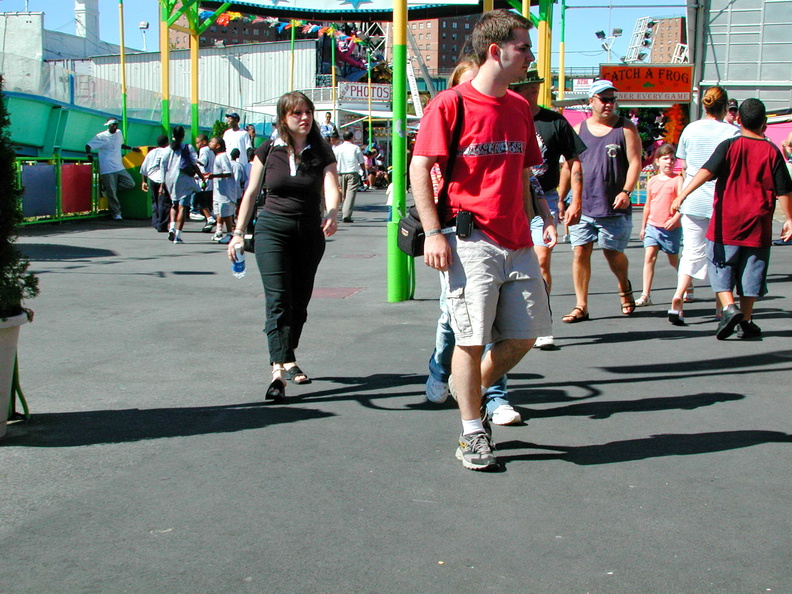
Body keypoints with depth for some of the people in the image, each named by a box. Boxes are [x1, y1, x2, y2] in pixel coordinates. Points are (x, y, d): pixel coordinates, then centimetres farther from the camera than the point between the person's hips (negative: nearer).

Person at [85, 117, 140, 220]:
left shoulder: (119, 133, 14)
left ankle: (106, 188, 10)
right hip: (108, 169, -6)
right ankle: (116, 213, 8)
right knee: (111, 192, -4)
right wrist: (89, 154, -21)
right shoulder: (101, 137, -6)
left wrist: (132, 148, 27)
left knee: (130, 184, -3)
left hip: (119, 167, 6)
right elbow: (88, 145, -4)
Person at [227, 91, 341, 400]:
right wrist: (239, 232, 4)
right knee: (278, 299, -14)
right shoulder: (268, 150, 2)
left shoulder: (322, 152, 2)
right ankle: (279, 371, -22)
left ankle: (288, 360, 29)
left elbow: (331, 187, -14)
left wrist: (332, 213, -35)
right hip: (272, 228, -2)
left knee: (300, 301, 10)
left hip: (310, 232, 2)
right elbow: (251, 192, 7)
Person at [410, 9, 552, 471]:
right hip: (471, 241, -7)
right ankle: (472, 433, 12)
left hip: (516, 243, 7)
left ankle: (475, 390, 32)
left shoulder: (519, 108, 13)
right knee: (472, 339, -1)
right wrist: (434, 232, -13)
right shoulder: (450, 104, -7)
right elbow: (419, 168, -8)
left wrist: (528, 226, 18)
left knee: (525, 333, 8)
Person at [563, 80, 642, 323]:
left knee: (613, 253, 5)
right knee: (580, 252, -4)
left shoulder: (626, 128, 3)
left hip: (614, 208, -2)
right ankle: (581, 306, 3)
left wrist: (626, 191, -17)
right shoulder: (579, 130, 10)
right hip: (583, 206, 2)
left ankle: (625, 287, 37)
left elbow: (634, 162, -3)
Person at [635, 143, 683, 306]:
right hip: (652, 225, 3)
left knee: (674, 260, 10)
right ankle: (646, 295, -12)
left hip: (671, 227, -3)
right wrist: (643, 226, 18)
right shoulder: (652, 181, 9)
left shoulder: (678, 180, -4)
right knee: (649, 257, -9)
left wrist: (675, 219, -27)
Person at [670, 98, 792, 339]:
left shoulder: (729, 146, -4)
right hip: (758, 223, 2)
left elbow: (706, 171, -18)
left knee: (721, 265, 9)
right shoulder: (772, 151, 0)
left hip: (727, 221, -1)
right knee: (751, 271, 10)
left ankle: (728, 308, -11)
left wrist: (682, 195, -23)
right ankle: (745, 321, 13)